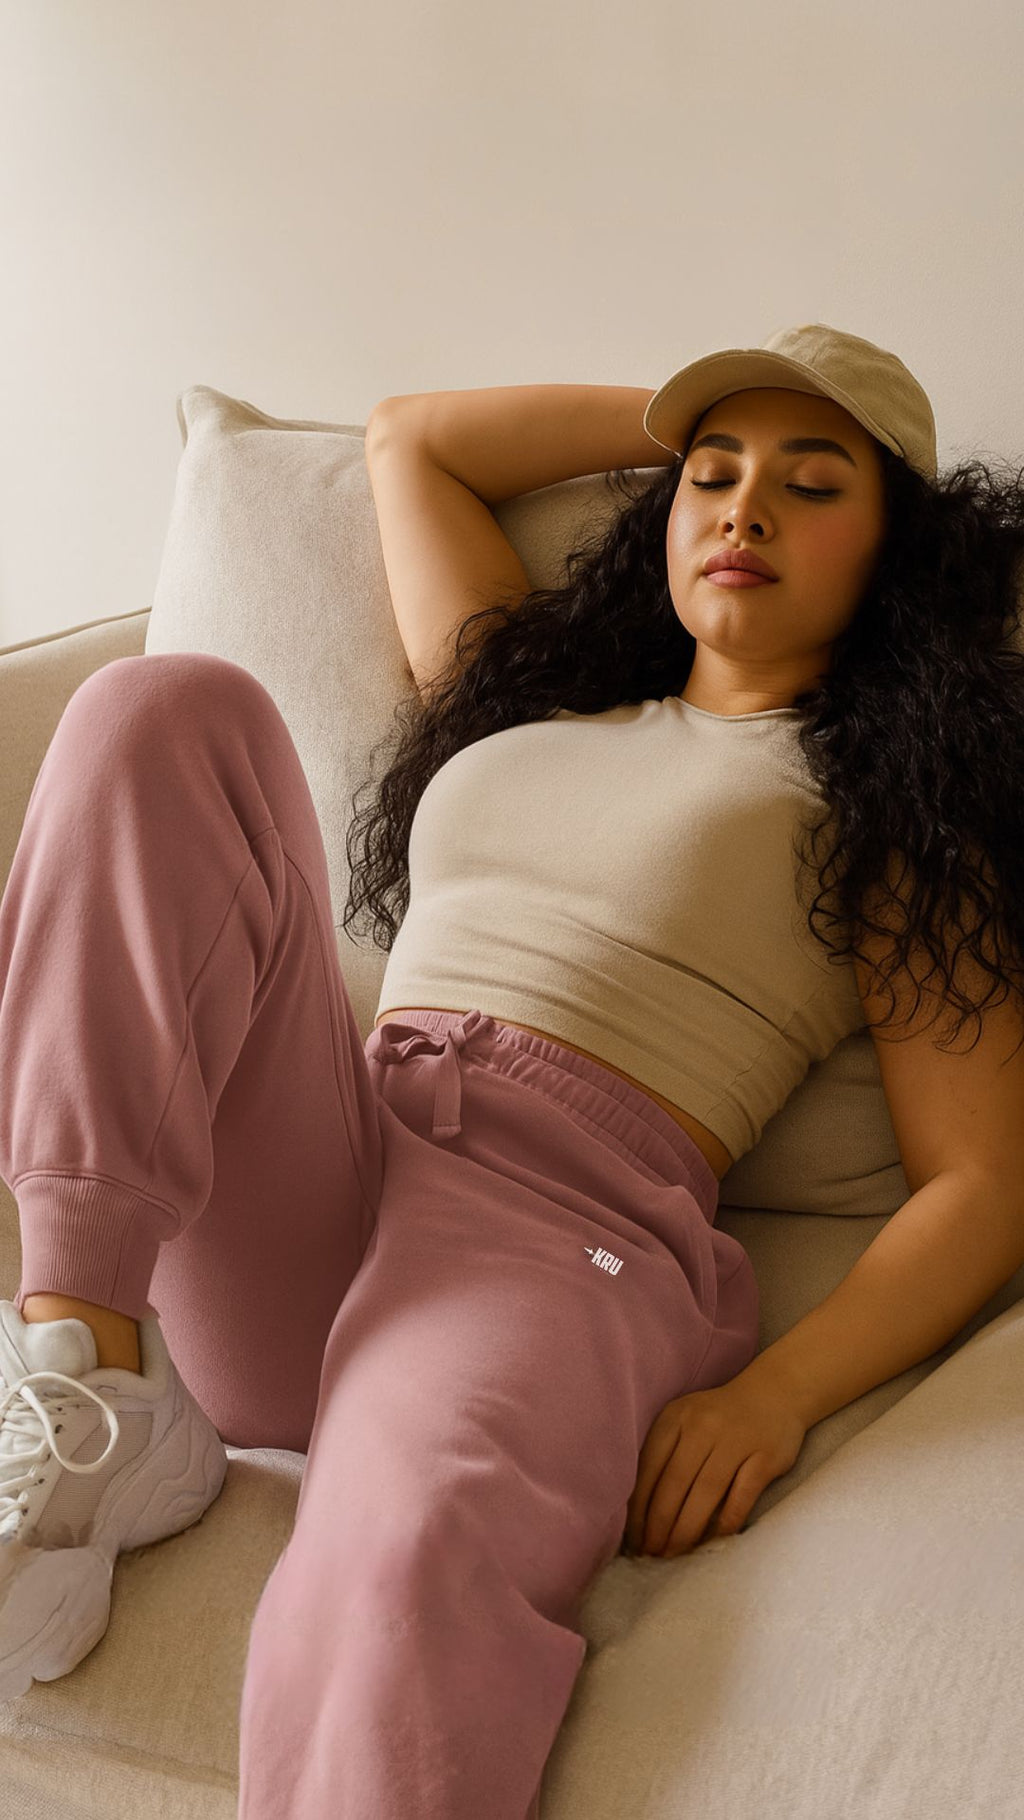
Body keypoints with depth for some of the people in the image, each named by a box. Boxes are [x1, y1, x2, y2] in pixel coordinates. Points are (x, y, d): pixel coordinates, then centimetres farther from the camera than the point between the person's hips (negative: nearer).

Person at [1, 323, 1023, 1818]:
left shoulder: (896, 802, 15)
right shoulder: (533, 690, 31)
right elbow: (410, 444, 44)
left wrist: (773, 1393, -14)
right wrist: (684, 419, 40)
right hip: (307, 1175, 5)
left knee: (405, 1565, -40)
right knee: (171, 708, -14)